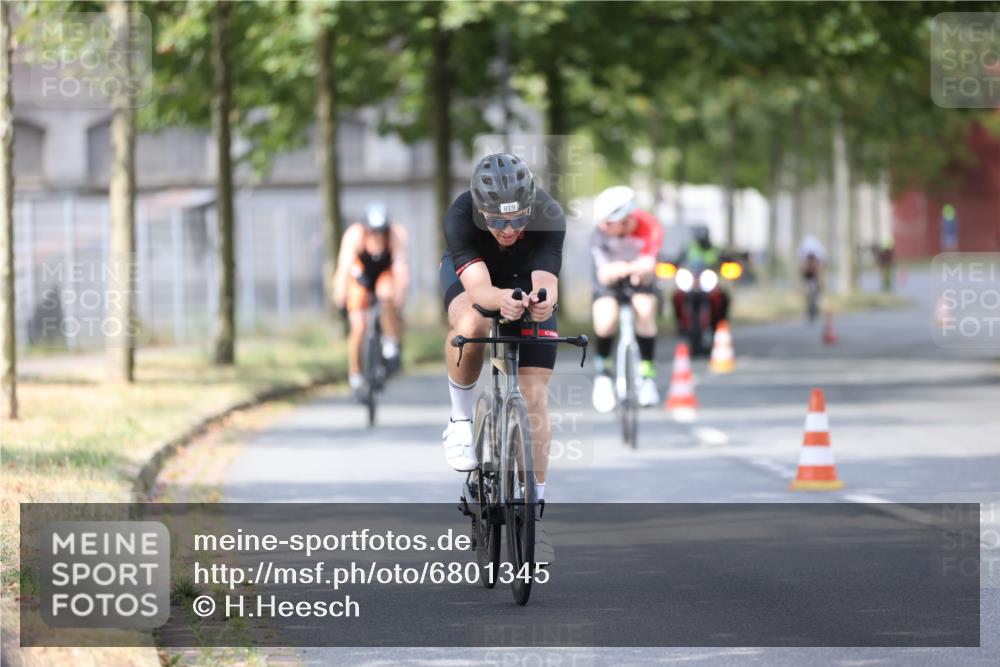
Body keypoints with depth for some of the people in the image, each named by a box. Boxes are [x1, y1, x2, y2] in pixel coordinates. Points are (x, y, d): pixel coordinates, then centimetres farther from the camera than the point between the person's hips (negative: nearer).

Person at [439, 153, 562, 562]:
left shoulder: (549, 217, -34)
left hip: (528, 282, 1)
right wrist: (501, 299, -68)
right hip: (470, 272, -1)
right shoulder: (460, 217, -37)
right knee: (471, 326, -38)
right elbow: (477, 288, -46)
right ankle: (461, 420, -12)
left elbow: (546, 282, -43)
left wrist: (543, 299, -67)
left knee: (534, 397, -9)